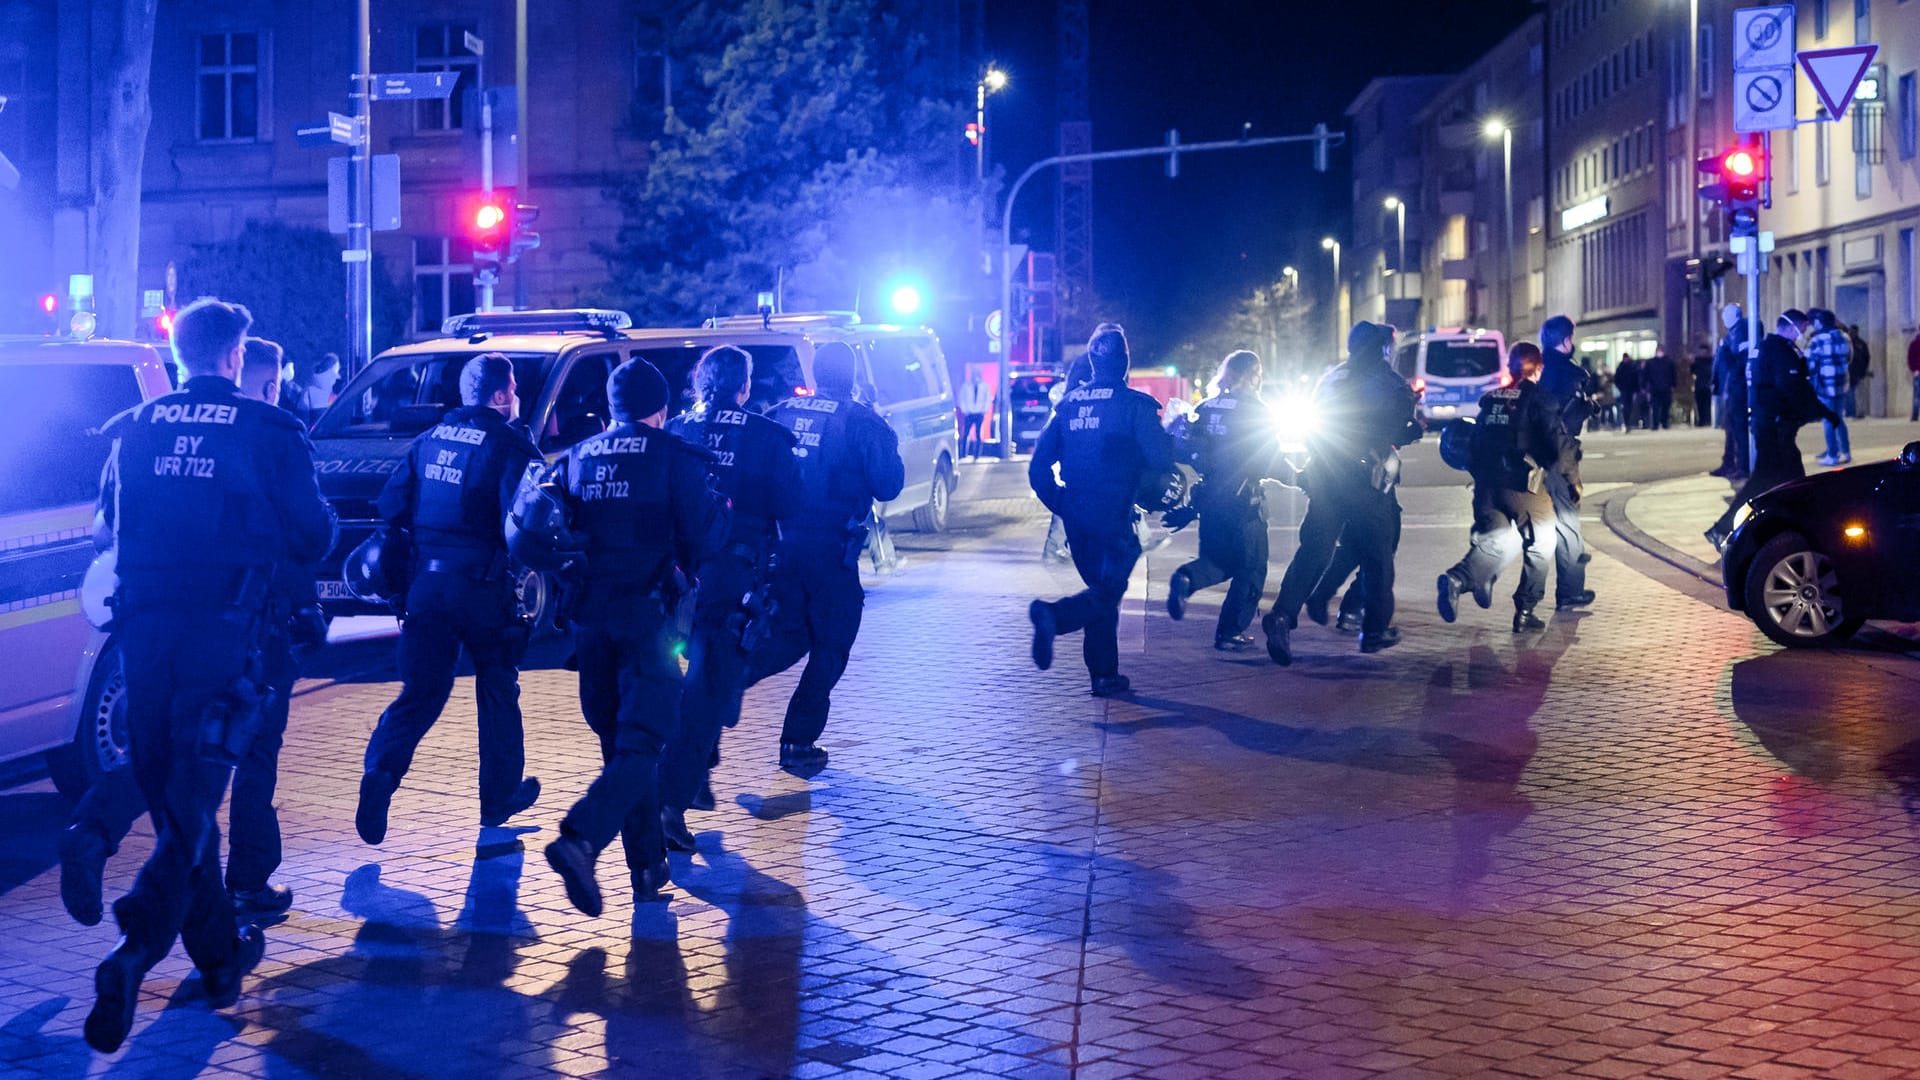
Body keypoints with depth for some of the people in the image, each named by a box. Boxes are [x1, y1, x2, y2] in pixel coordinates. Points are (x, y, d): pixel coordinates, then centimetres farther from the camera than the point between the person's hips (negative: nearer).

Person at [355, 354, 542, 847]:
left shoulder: (430, 439, 10)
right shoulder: (510, 446, -9)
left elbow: (391, 506, 12)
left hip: (427, 583, 4)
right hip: (483, 588, -4)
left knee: (420, 693, 8)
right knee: (498, 693, 13)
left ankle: (380, 772, -15)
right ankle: (499, 797, 22)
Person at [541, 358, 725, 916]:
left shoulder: (577, 458, 11)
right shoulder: (676, 457, -4)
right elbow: (700, 540, -6)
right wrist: (719, 511, 13)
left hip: (589, 614, 5)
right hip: (646, 614, -5)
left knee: (619, 741, 15)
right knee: (641, 744, -6)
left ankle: (648, 866, 18)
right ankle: (579, 839, -29)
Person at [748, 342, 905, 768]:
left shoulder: (780, 414, 8)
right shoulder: (861, 422, -5)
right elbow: (888, 486, -5)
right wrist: (889, 446, 11)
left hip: (779, 543, 5)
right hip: (829, 549, -4)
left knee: (790, 635, 19)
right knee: (829, 646, 8)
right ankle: (798, 743, 6)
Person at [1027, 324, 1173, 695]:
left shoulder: (1069, 402, 7)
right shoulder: (1135, 404, -8)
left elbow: (1039, 467, 7)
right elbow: (1161, 460, -13)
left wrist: (1060, 504, 17)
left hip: (1075, 516, 6)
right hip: (1113, 518, -6)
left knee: (1101, 588, 17)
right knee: (1108, 591, -3)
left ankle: (1104, 675, 16)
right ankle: (1054, 614, -31)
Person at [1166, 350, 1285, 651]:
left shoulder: (1204, 408, 6)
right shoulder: (1255, 410, -10)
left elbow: (1189, 452, 8)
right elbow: (1269, 460, -12)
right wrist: (1295, 477, 3)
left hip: (1210, 499, 6)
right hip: (1244, 501, -6)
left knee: (1221, 561, 19)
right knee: (1250, 568, 8)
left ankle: (1187, 578, -11)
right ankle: (1230, 633, 7)